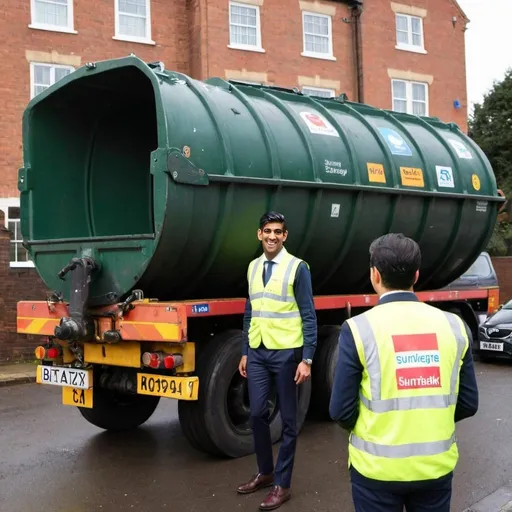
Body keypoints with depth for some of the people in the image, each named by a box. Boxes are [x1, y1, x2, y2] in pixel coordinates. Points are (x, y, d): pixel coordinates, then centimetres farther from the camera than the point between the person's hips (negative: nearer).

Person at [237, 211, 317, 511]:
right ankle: (265, 472, 29)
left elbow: (309, 317, -7)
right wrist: (245, 352, 14)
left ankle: (282, 484, 15)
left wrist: (307, 359, -12)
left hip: (286, 353, -5)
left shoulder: (297, 267, -7)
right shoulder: (253, 267, 10)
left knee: (288, 420, 5)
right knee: (257, 413, 9)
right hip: (257, 353, 5)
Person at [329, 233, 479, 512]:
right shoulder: (454, 326, -4)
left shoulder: (358, 329, -14)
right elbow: (468, 404, 1)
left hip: (378, 466, -3)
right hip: (437, 464, 3)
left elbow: (341, 411, -12)